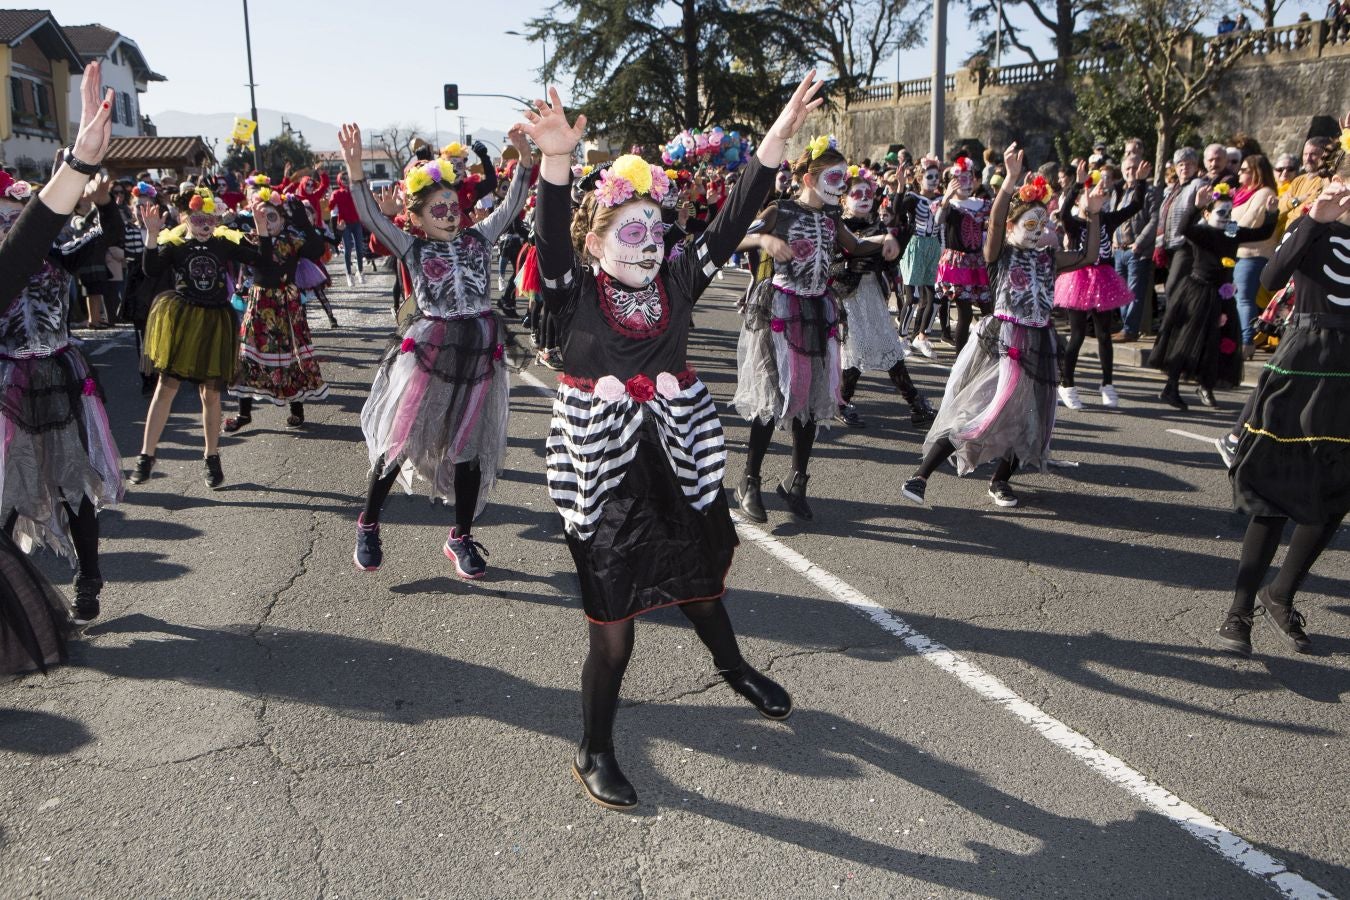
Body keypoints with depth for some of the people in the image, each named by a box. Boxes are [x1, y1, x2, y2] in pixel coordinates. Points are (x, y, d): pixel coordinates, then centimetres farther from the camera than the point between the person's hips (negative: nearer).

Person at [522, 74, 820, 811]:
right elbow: (552, 234, -27)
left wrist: (777, 138, -16)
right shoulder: (575, 292, -9)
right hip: (603, 478, -4)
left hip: (680, 469, 4)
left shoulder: (678, 281, 0)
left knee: (700, 582, 25)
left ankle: (733, 668, 57)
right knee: (613, 630, 1)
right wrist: (557, 160, -44)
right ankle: (594, 752, 22)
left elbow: (732, 222, -7)